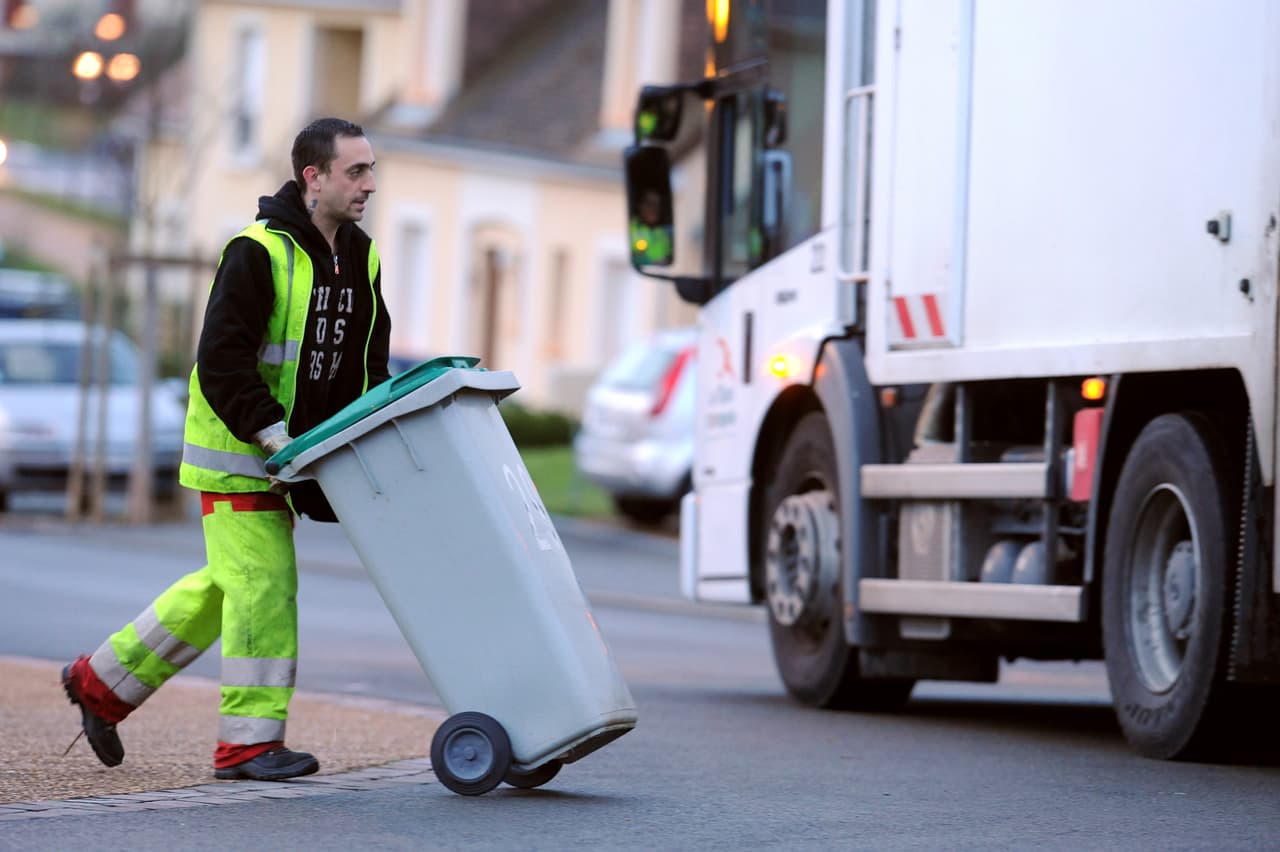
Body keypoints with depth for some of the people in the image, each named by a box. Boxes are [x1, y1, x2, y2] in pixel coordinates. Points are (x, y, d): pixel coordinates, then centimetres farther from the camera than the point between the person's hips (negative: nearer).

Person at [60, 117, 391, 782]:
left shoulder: (360, 258, 8)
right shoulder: (259, 253, -18)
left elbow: (370, 358, 17)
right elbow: (221, 360, -21)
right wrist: (268, 429, -26)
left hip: (292, 449, 8)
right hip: (237, 451, -8)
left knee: (226, 586, 14)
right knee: (263, 583, -10)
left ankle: (103, 681, 28)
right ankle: (248, 741, -3)